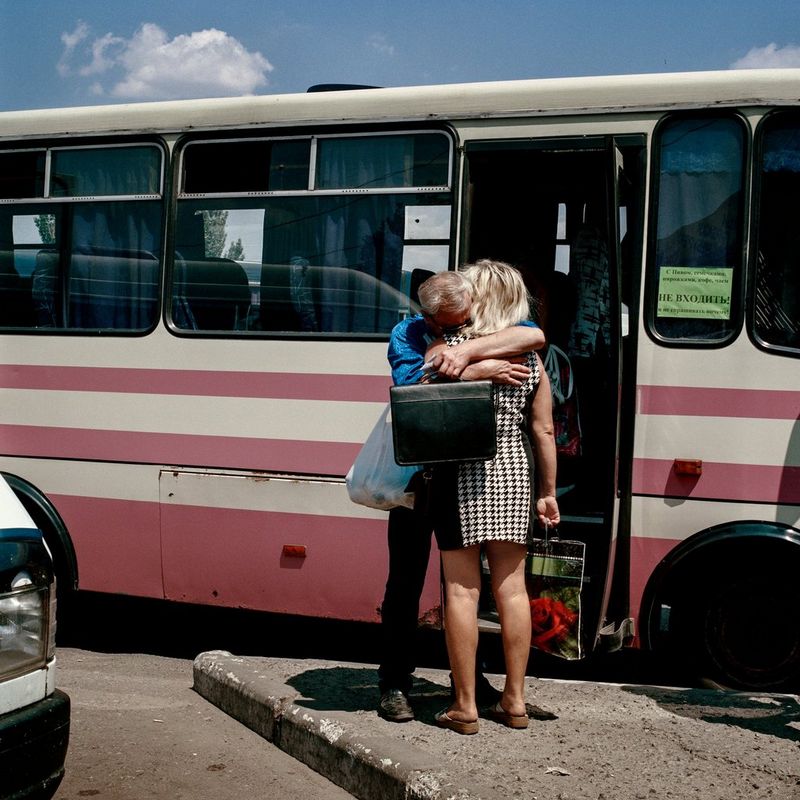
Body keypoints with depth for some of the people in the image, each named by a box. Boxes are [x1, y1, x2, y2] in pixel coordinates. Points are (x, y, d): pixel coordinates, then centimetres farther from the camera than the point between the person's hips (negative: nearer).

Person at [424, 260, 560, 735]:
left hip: (460, 477, -4)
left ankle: (465, 706, 6)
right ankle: (515, 700, 18)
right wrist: (548, 491, 14)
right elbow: (545, 432, 7)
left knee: (462, 589, 1)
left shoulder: (444, 350, -6)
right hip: (513, 474, 4)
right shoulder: (530, 359, 5)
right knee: (511, 587, 10)